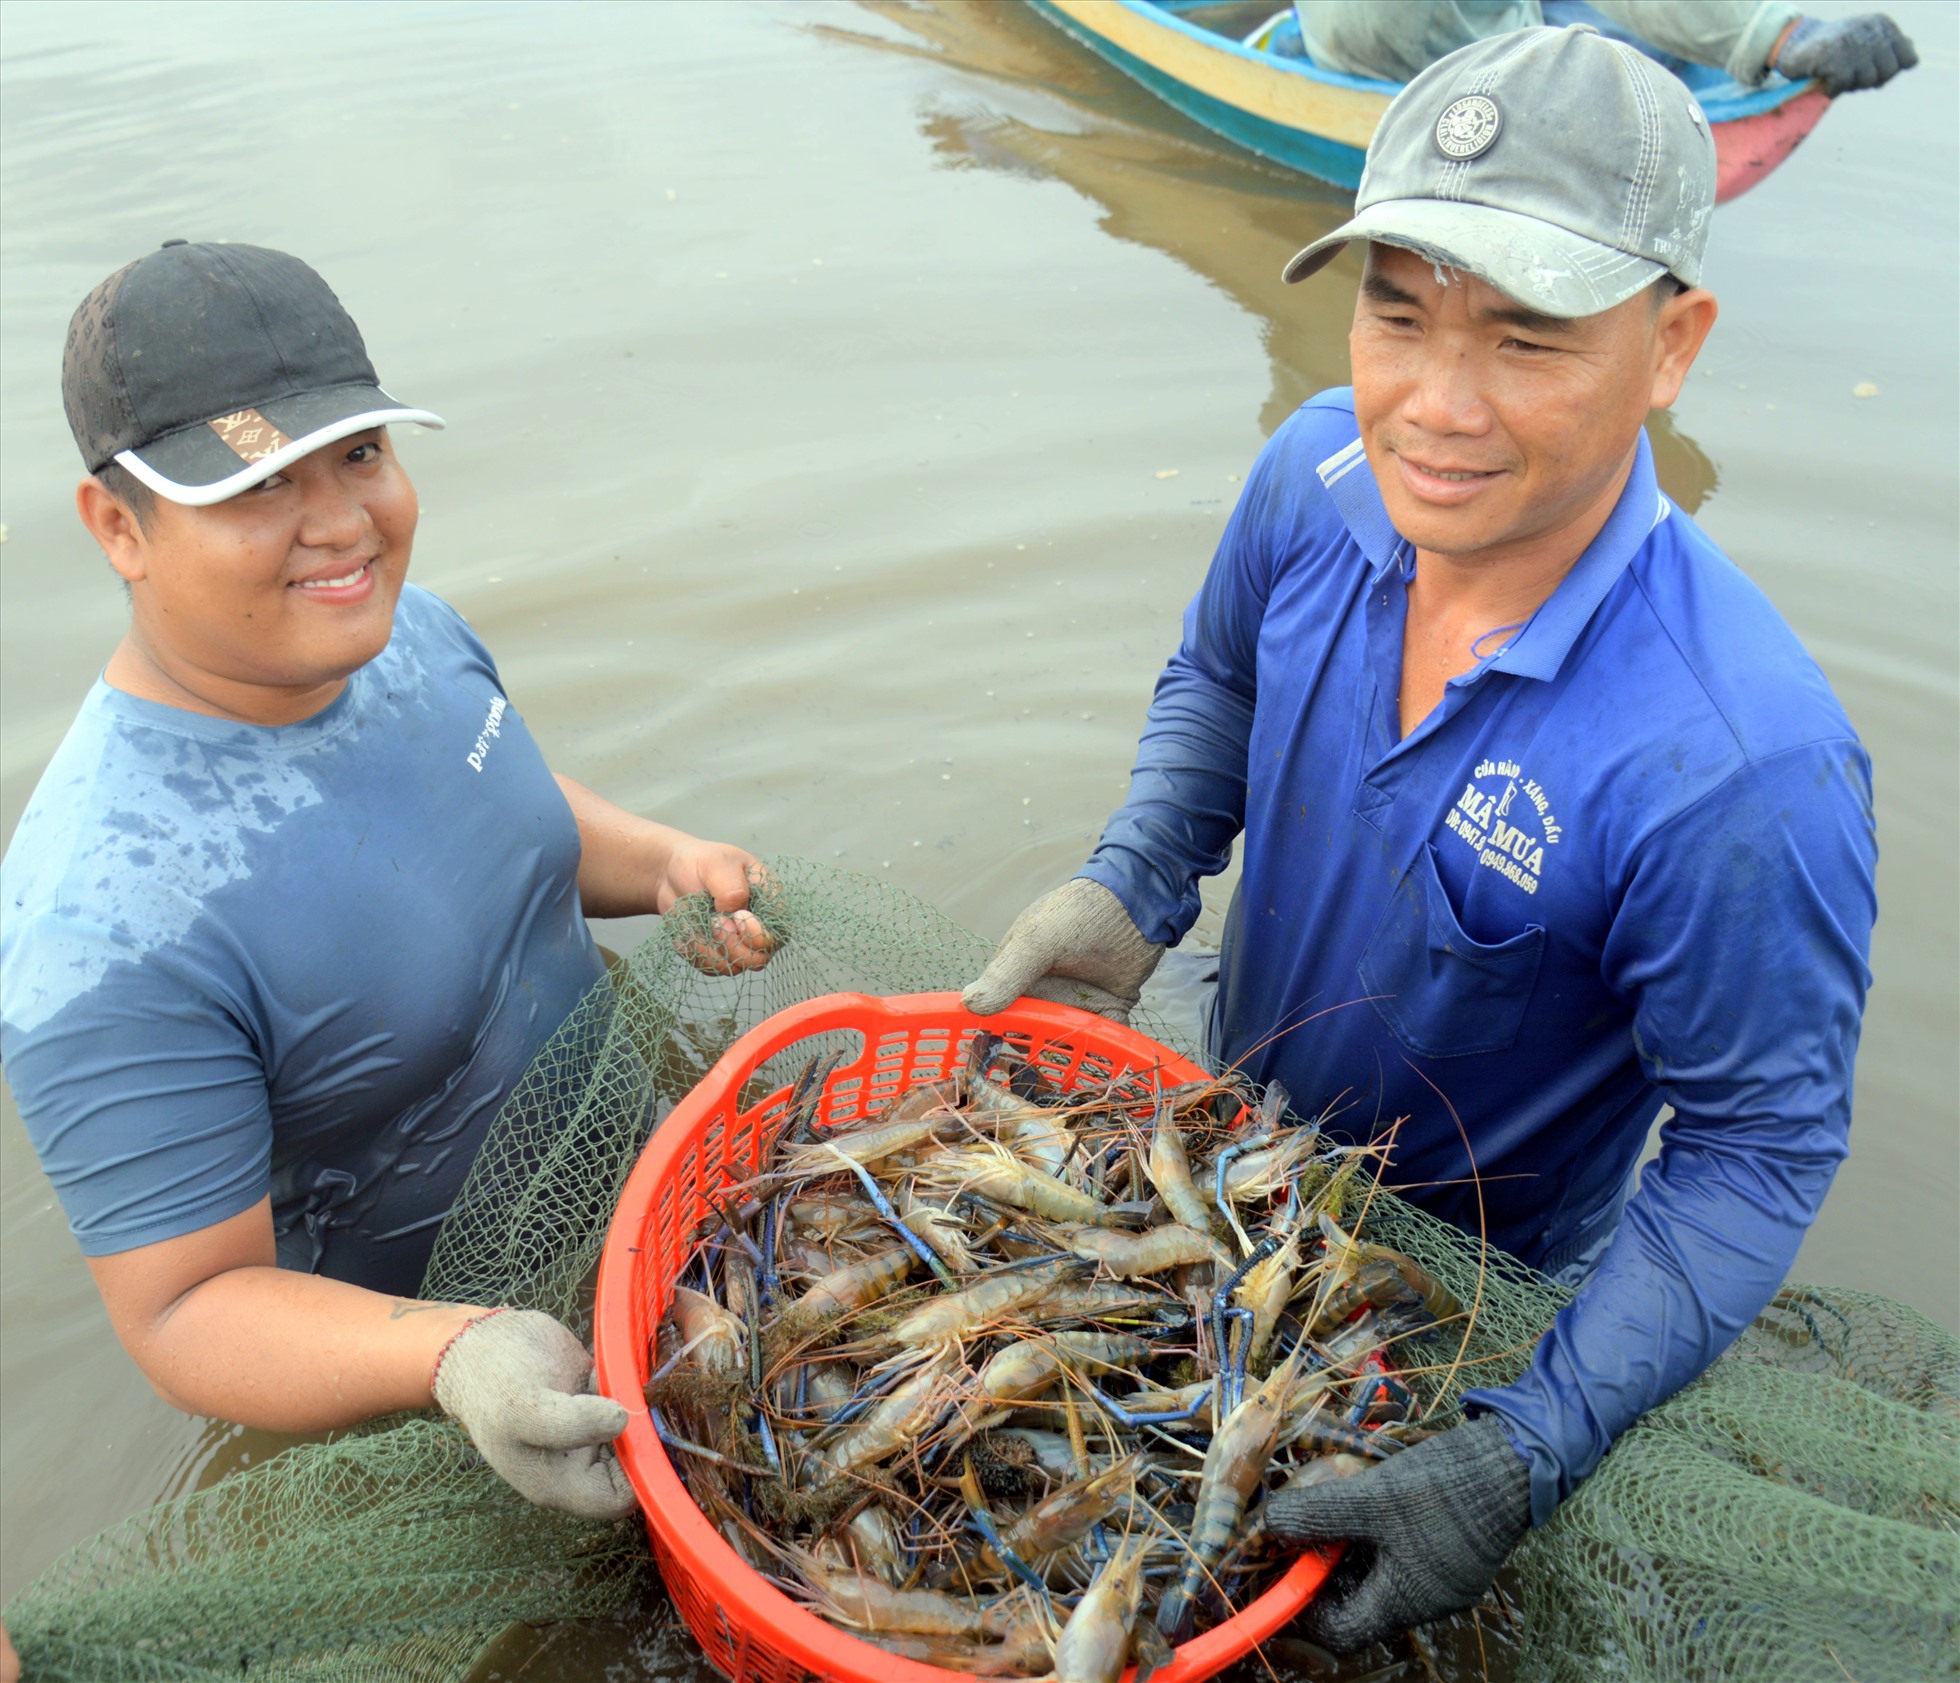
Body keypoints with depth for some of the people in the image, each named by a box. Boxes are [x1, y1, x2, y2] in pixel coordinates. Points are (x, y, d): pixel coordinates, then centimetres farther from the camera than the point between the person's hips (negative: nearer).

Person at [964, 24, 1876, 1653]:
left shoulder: (1746, 771, -39)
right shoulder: (1324, 474, -22)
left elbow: (1763, 1147, -27)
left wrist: (1531, 1455, -33)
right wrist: (1128, 888, -18)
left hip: (1476, 1274, -4)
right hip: (1241, 1141, 5)